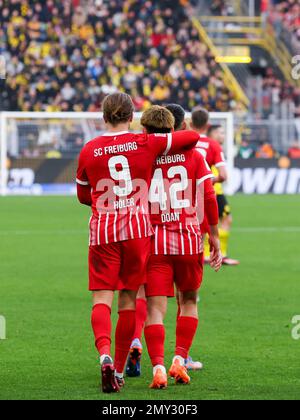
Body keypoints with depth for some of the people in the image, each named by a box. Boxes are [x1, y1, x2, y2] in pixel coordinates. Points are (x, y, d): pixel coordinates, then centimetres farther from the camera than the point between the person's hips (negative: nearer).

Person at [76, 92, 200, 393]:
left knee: (102, 299, -2)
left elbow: (83, 195, 15)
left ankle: (104, 354, -28)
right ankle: (119, 370, 13)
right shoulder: (146, 144, 0)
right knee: (128, 301, 9)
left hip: (102, 230, 0)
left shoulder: (89, 151, 3)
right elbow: (193, 137, 6)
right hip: (138, 228, 0)